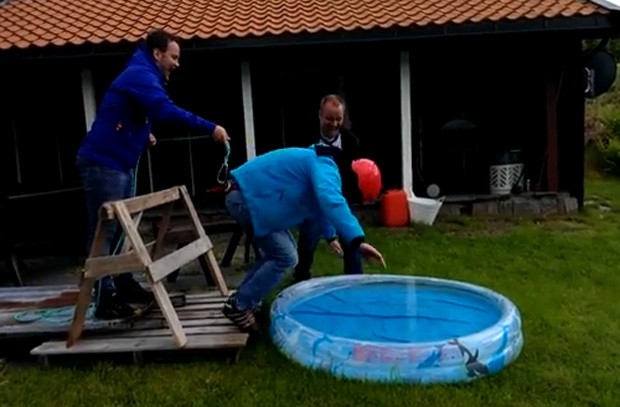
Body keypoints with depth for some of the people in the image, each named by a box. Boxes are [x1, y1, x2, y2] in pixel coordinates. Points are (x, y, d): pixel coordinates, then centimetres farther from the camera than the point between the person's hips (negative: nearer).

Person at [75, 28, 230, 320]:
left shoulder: (143, 76, 18)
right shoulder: (140, 75, -15)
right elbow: (166, 111, -32)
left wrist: (143, 135, 11)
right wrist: (210, 128, -32)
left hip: (120, 163, 10)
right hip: (103, 162, -10)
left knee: (121, 228, 15)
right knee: (104, 231, -6)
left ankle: (124, 285, 25)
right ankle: (105, 299, 0)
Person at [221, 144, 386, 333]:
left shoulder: (317, 163, 18)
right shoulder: (325, 166, -15)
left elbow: (318, 203, 35)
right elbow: (331, 202, -36)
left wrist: (330, 235, 44)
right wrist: (358, 241, -44)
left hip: (245, 196, 11)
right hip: (245, 198, -11)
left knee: (278, 251, 19)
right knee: (285, 257, -8)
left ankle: (242, 298, 25)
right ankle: (238, 306, 1)